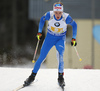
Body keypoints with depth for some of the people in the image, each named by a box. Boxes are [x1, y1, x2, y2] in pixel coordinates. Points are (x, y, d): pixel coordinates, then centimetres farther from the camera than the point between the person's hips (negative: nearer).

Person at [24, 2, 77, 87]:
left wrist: (74, 38, -5)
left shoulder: (66, 17, -25)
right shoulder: (49, 15, -22)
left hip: (61, 39, -1)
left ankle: (61, 76, -14)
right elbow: (42, 20, 1)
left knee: (60, 54, -28)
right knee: (42, 57, 0)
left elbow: (74, 25, -4)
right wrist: (39, 32, 3)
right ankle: (33, 76, 19)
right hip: (49, 38, 2)